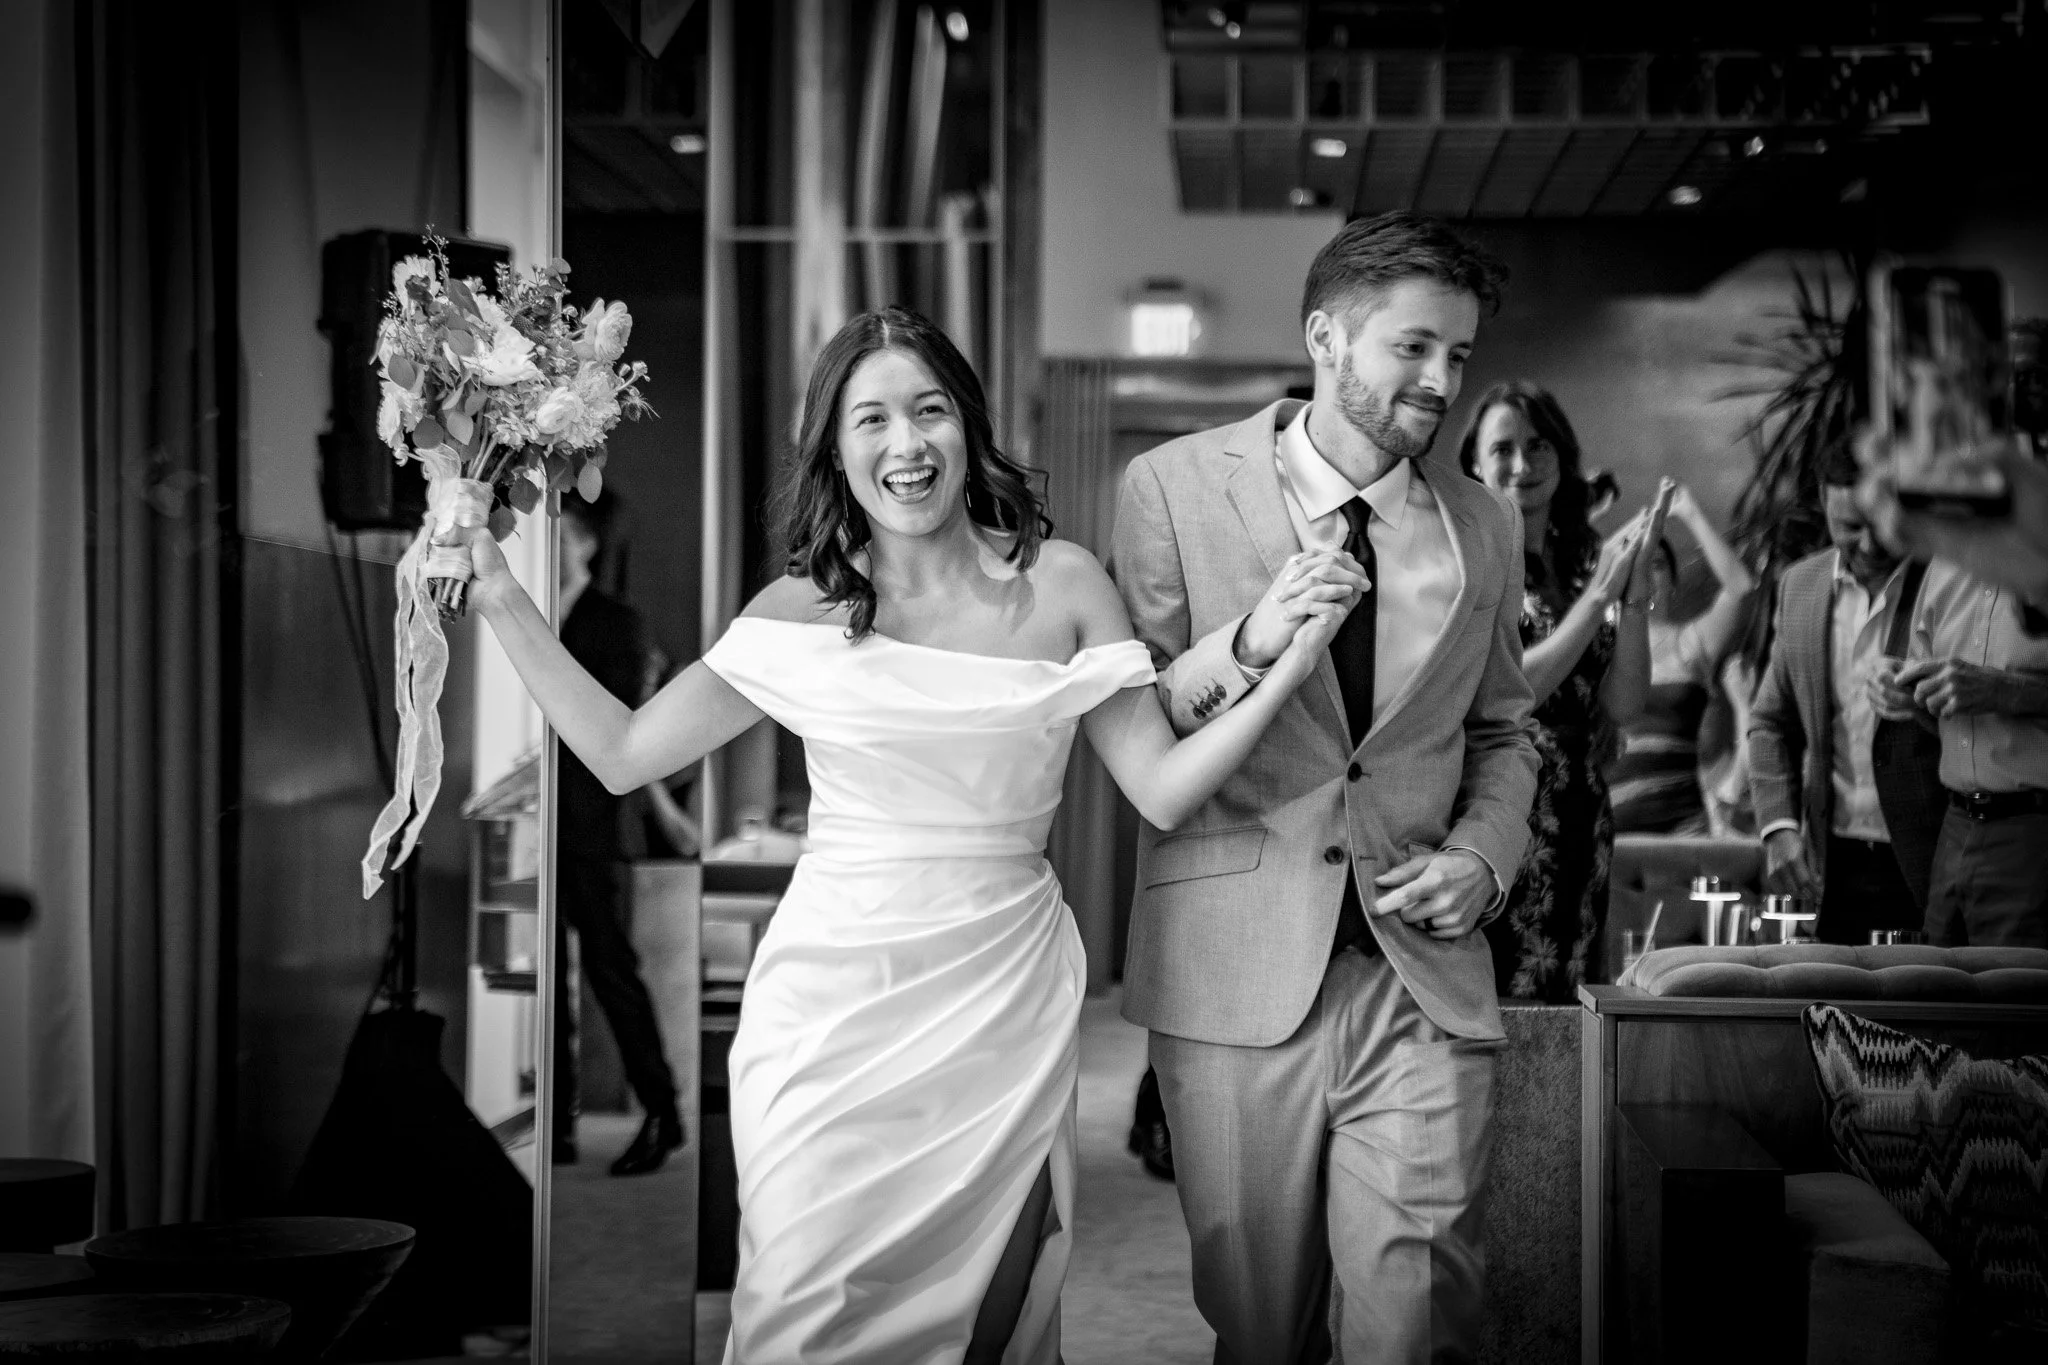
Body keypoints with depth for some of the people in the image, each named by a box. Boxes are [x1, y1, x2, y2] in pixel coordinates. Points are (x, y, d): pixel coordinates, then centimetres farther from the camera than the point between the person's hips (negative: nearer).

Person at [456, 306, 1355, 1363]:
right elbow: (623, 752, 3)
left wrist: (1289, 659, -12)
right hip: (834, 1007, -1)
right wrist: (498, 597, -1)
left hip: (1004, 1004, 1)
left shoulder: (1061, 585, 0)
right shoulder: (803, 612, -1)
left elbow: (1162, 791, -1)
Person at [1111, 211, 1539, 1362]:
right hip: (1236, 973, -2)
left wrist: (1483, 857, 2)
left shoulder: (1486, 526, 10)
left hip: (1426, 976, 2)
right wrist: (1245, 649, -21)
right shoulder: (1175, 488, 0)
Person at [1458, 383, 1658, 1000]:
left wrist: (1635, 589, -10)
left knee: (1565, 997, 9)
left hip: (1578, 827, 5)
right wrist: (1600, 593, -14)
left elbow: (1622, 706, 1)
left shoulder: (1583, 561, 9)